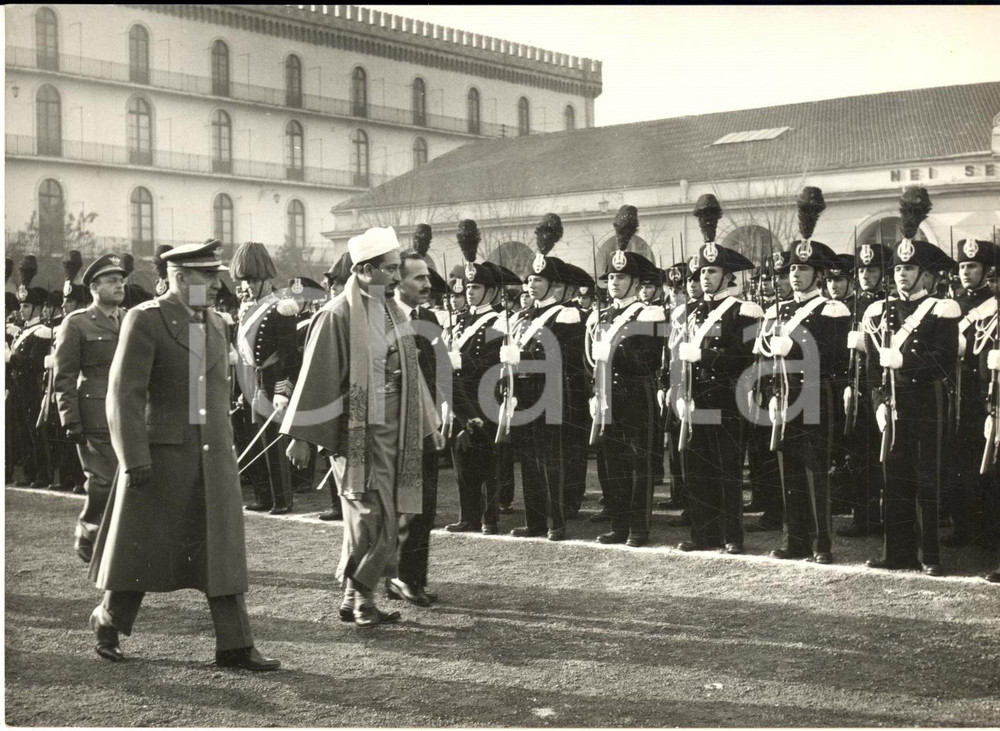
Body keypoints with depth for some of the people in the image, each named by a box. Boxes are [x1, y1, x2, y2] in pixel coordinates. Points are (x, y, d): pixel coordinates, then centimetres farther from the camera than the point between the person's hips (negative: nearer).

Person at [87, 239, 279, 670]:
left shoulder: (215, 323, 11)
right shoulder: (145, 320, -10)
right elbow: (124, 393, -14)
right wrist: (134, 459, -17)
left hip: (215, 457, 6)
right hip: (162, 455, -6)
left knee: (222, 551, 3)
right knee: (141, 548, 8)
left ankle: (234, 646, 7)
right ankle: (108, 623, 30)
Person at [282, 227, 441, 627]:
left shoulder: (391, 312, 12)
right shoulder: (338, 315, -10)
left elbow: (408, 370, 19)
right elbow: (316, 376, -10)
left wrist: (428, 424, 20)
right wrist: (300, 435, -10)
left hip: (394, 429, 7)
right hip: (357, 431, -7)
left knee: (384, 517, 8)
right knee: (371, 515, -8)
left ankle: (356, 597, 18)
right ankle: (360, 597, 7)